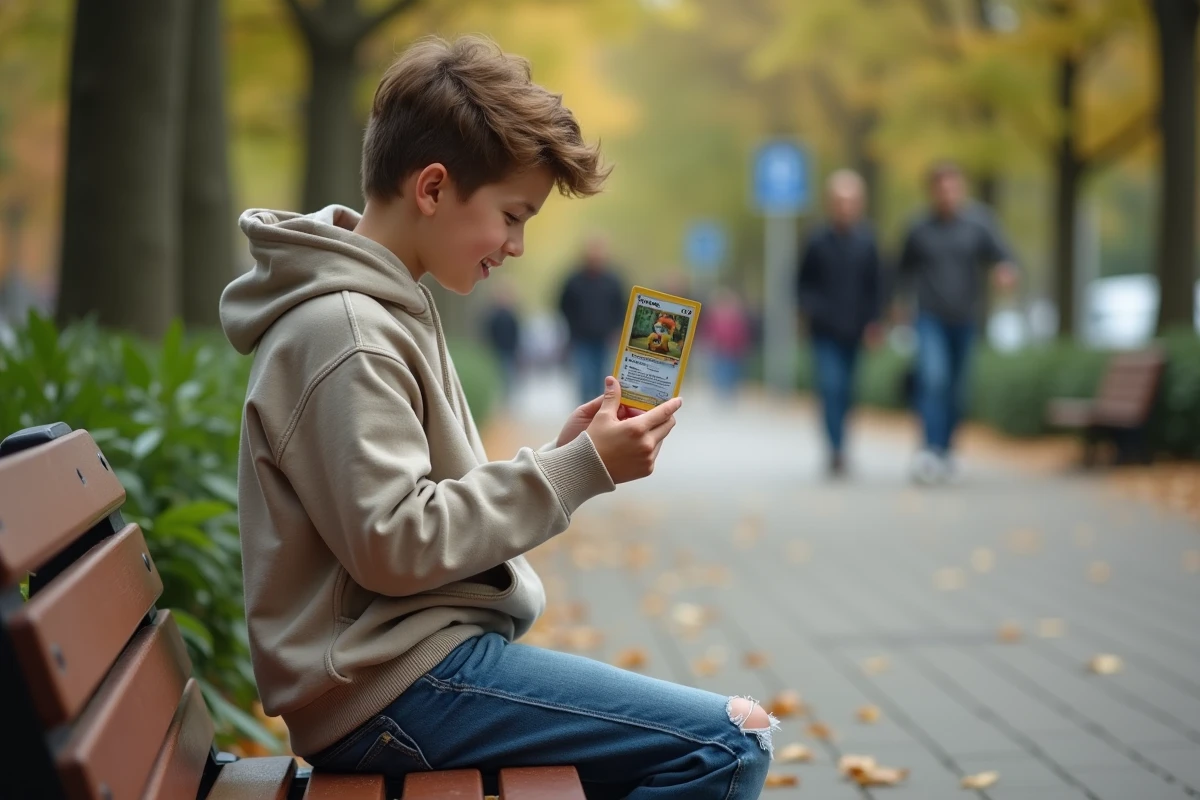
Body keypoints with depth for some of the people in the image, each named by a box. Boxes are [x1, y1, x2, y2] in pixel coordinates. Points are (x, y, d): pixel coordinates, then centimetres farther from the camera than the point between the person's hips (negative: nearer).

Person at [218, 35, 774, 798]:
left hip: (416, 651, 10)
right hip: (387, 688, -10)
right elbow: (392, 545, -21)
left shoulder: (389, 307, 16)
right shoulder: (343, 332, -16)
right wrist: (578, 471, -16)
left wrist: (562, 455, 4)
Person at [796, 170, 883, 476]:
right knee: (830, 388, -13)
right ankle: (837, 449, -14)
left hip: (853, 332, 2)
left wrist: (872, 320, 0)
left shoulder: (866, 241, 1)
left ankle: (838, 448, 27)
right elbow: (803, 282, 5)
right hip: (825, 332, -2)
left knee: (845, 392, 10)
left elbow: (874, 284, 7)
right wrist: (810, 306, -12)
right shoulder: (818, 240, -4)